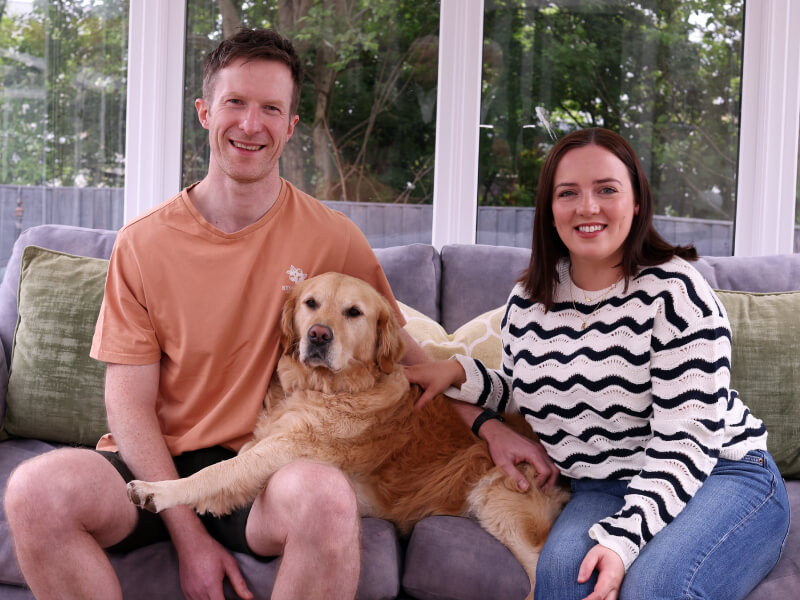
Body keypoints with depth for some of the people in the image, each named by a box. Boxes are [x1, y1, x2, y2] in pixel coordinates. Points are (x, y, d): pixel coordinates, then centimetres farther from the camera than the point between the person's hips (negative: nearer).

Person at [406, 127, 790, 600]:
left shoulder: (673, 290, -14)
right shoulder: (528, 301, 4)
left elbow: (686, 440, -20)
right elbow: (527, 397, 20)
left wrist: (622, 539, -30)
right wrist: (462, 374, 1)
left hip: (723, 473, -4)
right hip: (604, 487, 4)